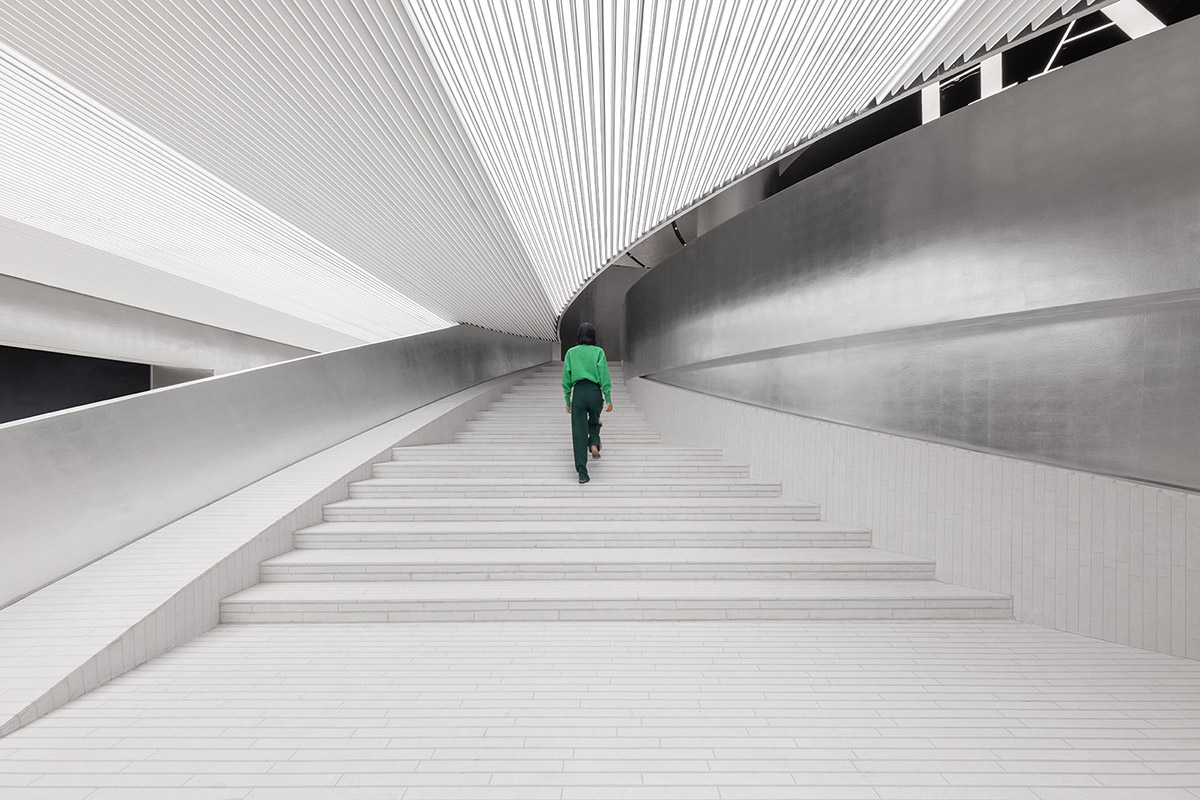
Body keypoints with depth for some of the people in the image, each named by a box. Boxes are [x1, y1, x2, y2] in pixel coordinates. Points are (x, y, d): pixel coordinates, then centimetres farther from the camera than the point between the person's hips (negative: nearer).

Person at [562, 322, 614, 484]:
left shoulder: (571, 353, 7)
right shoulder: (598, 352, 3)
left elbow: (566, 378, 7)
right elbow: (604, 375, -4)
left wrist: (568, 401, 13)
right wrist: (608, 398, -3)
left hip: (578, 392, 0)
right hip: (594, 391, 0)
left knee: (579, 432, 2)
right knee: (594, 423, 28)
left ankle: (582, 473, 0)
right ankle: (594, 445, 1)